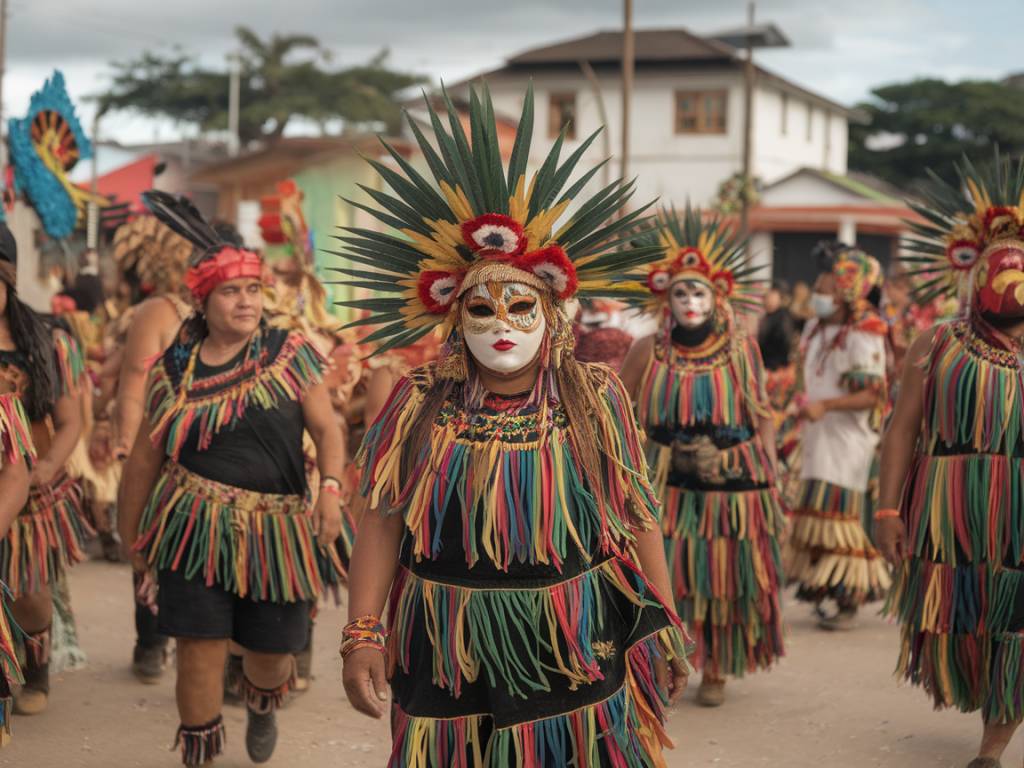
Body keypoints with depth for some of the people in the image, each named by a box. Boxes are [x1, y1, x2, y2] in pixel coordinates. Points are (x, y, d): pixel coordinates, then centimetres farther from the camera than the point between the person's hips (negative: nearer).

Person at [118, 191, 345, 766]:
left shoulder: (291, 353, 1)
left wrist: (331, 487, -16)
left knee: (273, 650, 11)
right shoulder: (174, 371, 3)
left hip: (278, 530, 1)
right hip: (196, 530, 0)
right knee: (201, 653, -5)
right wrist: (132, 541, 13)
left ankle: (262, 708, 48)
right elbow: (145, 459, 10)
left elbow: (326, 428, 1)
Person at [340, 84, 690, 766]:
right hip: (452, 653, 1)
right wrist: (362, 634, -6)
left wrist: (662, 627, 3)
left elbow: (638, 518, 2)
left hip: (574, 650, 0)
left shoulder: (596, 400, -2)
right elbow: (382, 521, -1)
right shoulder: (420, 404, -1)